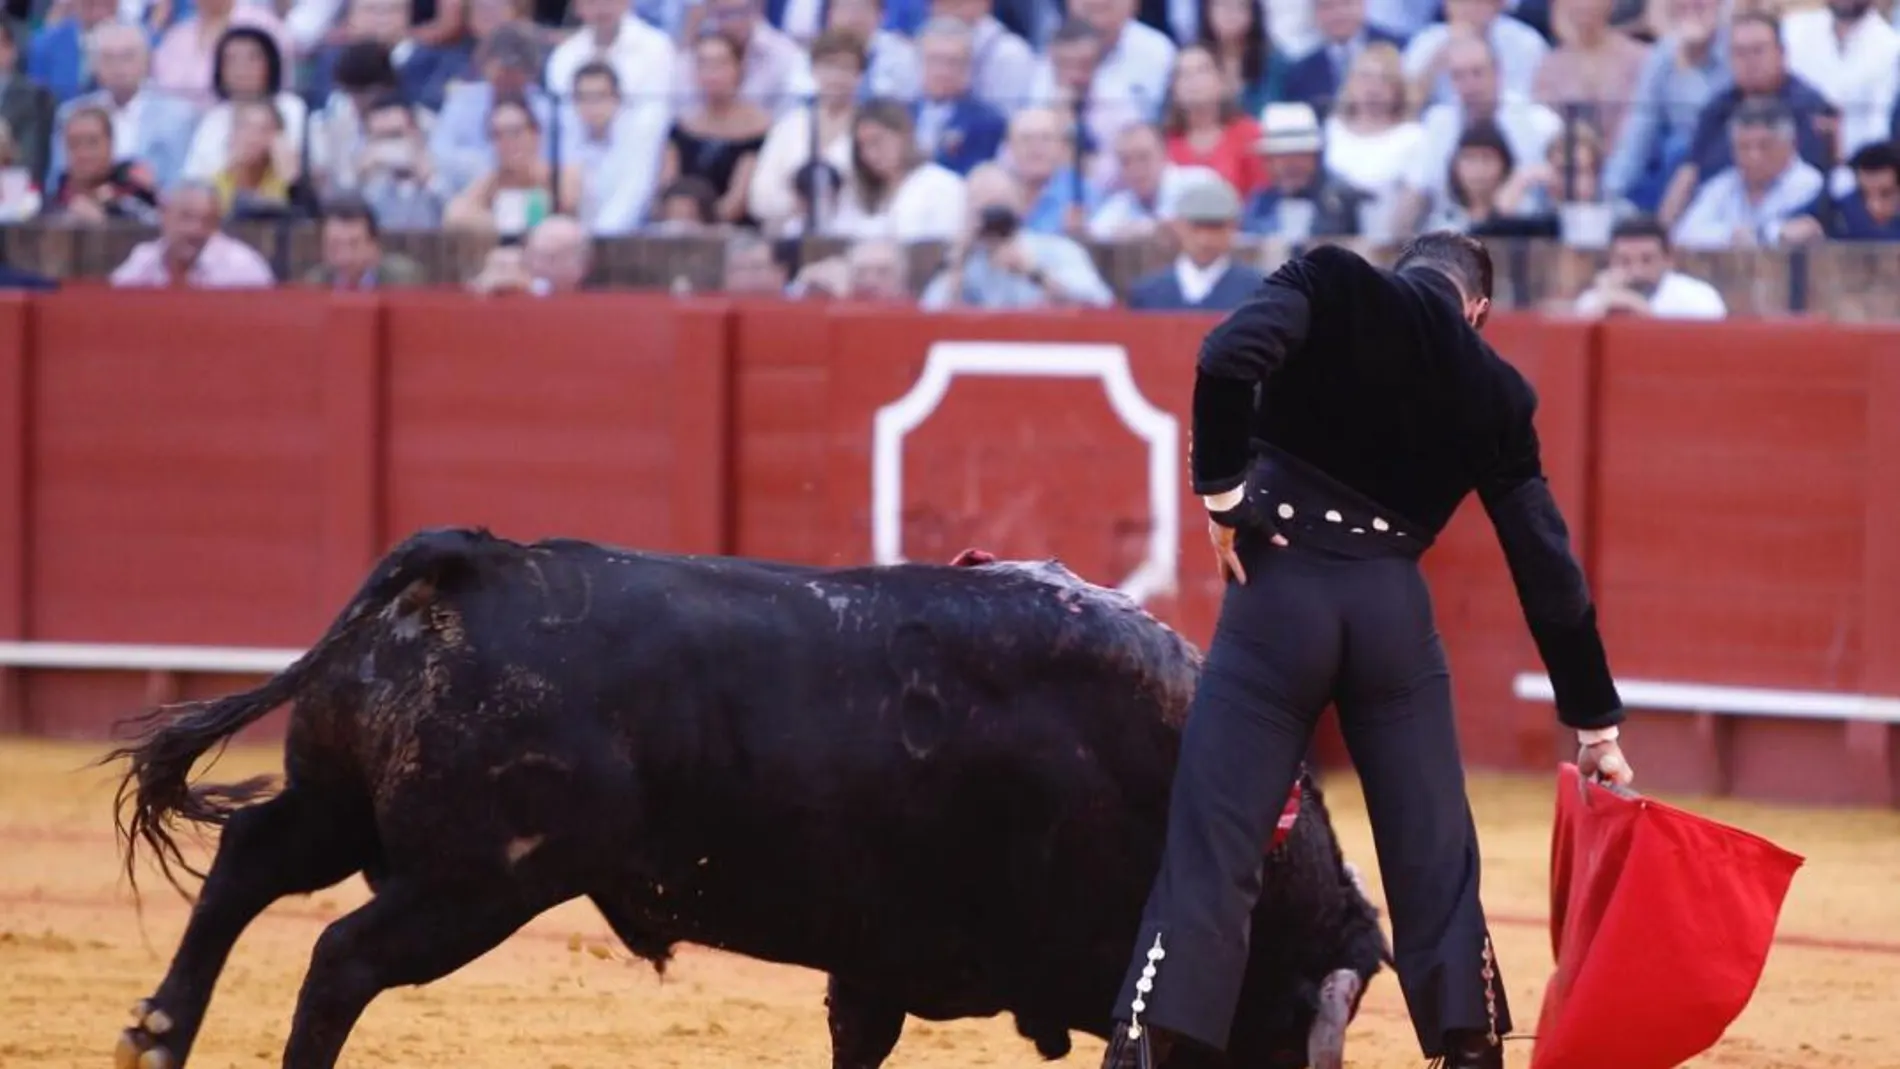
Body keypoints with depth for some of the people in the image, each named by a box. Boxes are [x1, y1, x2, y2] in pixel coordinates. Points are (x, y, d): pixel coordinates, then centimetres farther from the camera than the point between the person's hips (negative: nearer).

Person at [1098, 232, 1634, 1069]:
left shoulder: (1333, 285, 5)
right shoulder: (1496, 394, 12)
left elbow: (1230, 357, -16)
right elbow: (1548, 569, 13)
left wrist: (1221, 489, -6)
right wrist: (1595, 722, 18)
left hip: (1280, 588, -1)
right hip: (1394, 608, 1)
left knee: (1212, 845, -3)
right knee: (1435, 862, 11)